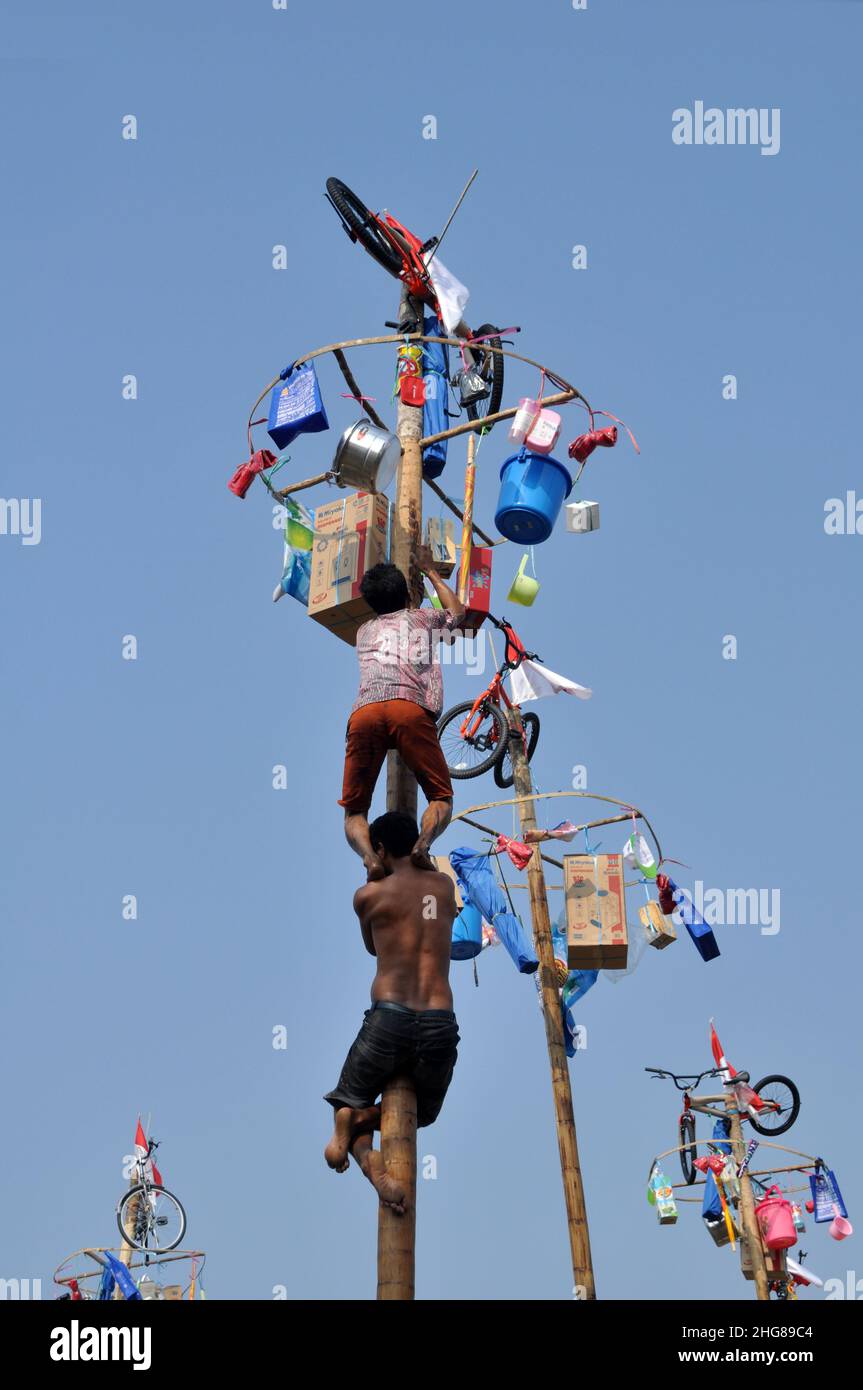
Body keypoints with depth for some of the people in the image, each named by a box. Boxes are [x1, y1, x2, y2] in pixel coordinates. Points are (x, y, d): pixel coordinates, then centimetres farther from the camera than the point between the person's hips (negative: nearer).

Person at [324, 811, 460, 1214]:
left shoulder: (368, 895, 4)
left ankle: (376, 1170, -16)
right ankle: (363, 1118, -4)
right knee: (423, 1112, 28)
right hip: (440, 1026, 3)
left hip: (388, 1022, -2)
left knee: (349, 1105, 18)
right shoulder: (445, 886, 13)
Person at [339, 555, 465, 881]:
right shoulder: (423, 618, 30)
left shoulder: (364, 631, 35)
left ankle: (370, 857, -27)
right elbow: (457, 611, 54)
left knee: (355, 811, 8)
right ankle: (422, 843, -26)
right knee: (441, 799, 9)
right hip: (411, 708, -2)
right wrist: (430, 571, 64)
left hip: (364, 711, 2)